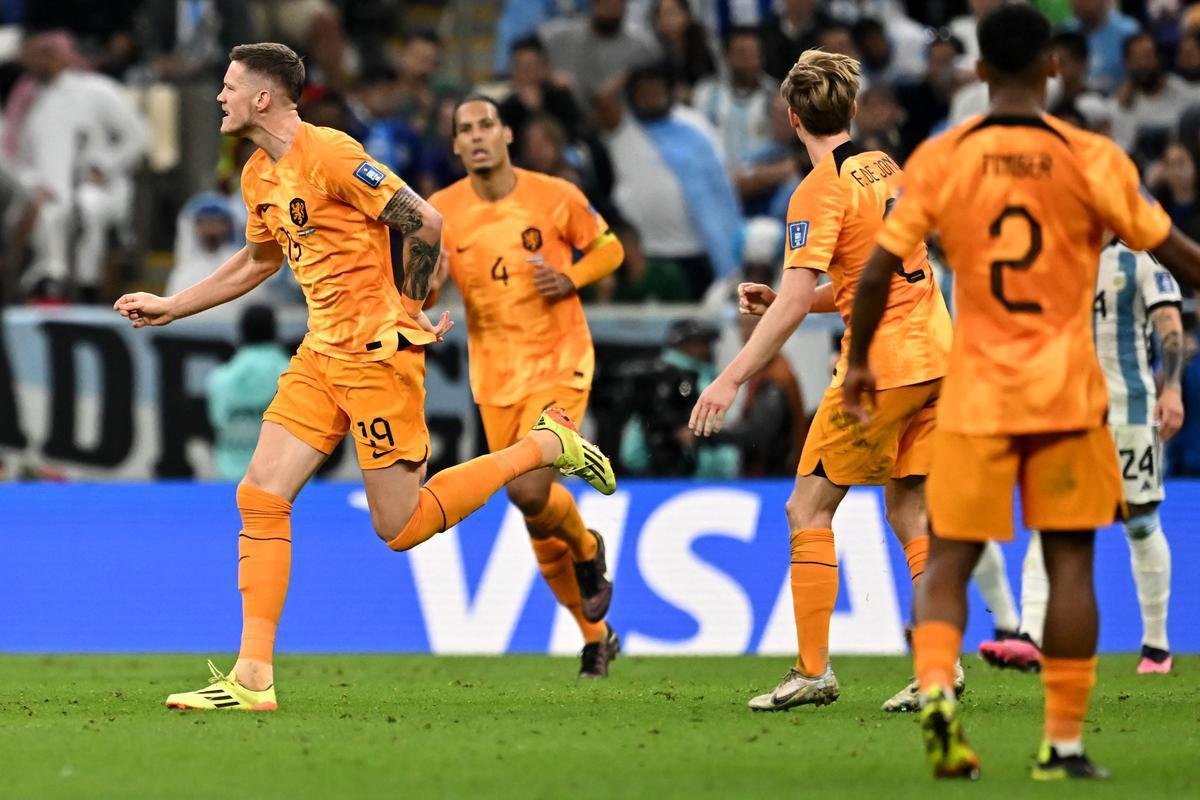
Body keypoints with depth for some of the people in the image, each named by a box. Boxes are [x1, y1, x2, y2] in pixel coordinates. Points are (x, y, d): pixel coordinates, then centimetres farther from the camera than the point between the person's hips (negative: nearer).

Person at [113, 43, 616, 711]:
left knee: (400, 527, -4)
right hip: (321, 355, 8)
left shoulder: (330, 155, -16)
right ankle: (253, 680, -2)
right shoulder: (260, 175, 11)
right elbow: (259, 260, 29)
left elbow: (424, 222, -17)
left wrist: (410, 310, -5)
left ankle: (547, 445, 13)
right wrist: (170, 308, 26)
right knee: (261, 497, -3)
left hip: (378, 354, -8)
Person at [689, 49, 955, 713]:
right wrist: (782, 301, 20)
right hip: (934, 353, 8)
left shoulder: (821, 189, -11)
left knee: (808, 509, 1)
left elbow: (796, 301, -19)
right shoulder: (886, 171, 14)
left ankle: (813, 671, -3)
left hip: (880, 366, -8)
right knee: (910, 514, 10)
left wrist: (732, 379, -19)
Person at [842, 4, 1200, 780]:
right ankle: (1064, 742, 4)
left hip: (975, 394, 1)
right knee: (1070, 560, 5)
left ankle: (935, 686, -19)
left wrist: (859, 361, 13)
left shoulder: (940, 158, -2)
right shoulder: (1090, 159, -5)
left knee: (950, 558, 7)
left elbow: (878, 272, -2)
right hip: (1067, 392, -1)